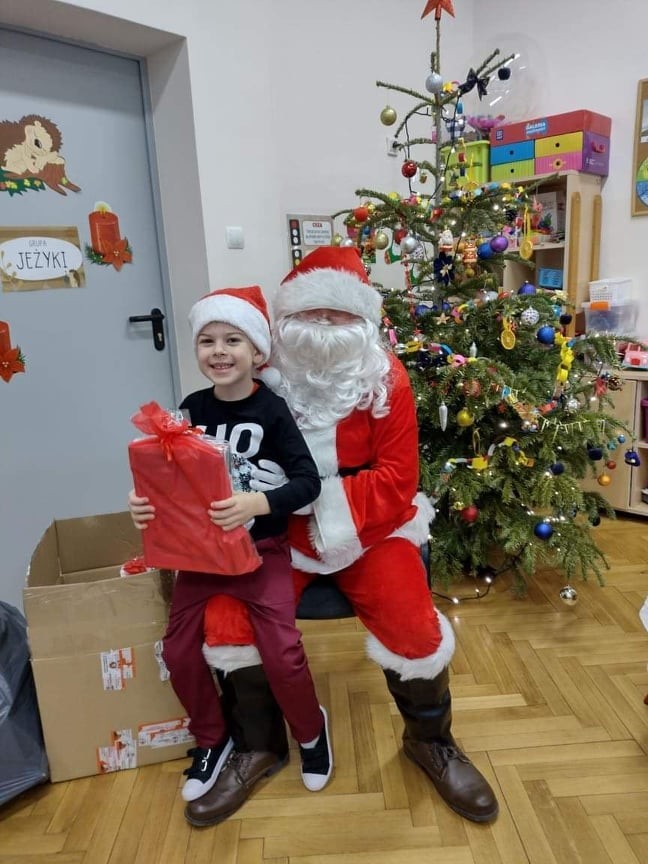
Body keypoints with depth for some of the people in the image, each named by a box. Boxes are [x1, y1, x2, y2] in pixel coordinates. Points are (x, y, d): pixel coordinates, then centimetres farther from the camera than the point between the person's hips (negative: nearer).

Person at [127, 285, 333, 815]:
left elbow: (308, 481, -19)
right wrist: (146, 503, -13)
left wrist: (256, 504, -33)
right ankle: (212, 740, 32)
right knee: (178, 650, 3)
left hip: (262, 548, -4)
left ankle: (311, 730, 27)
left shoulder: (271, 410, -13)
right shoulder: (192, 409, -1)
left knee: (281, 651, -8)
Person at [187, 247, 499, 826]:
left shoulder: (386, 380, -8)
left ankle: (430, 740, 18)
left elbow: (397, 482, -12)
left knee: (414, 628, -17)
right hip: (278, 531, 2)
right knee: (227, 617, -15)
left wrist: (314, 493, -24)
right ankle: (256, 745, 15)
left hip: (370, 529, -1)